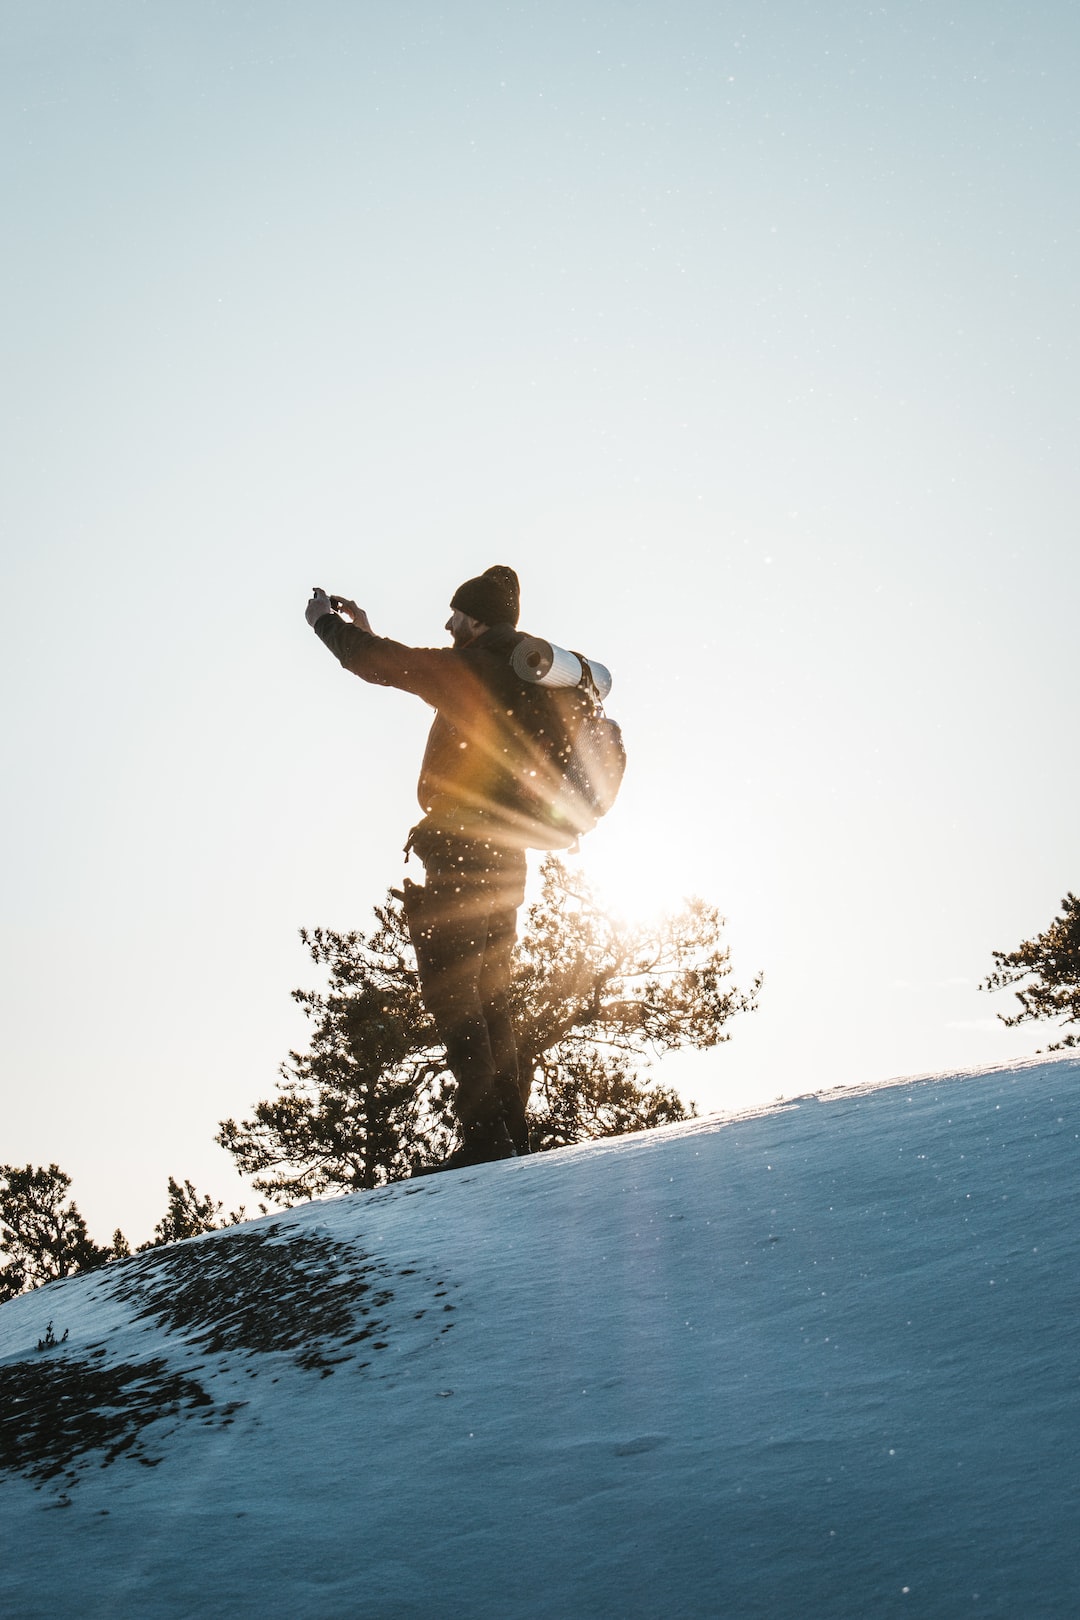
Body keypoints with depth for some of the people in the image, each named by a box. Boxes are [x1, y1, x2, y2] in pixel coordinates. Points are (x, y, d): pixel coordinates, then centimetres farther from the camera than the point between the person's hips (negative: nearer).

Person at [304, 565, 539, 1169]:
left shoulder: (477, 668, -9)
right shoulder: (524, 678, 18)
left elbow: (381, 665, -10)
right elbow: (421, 673, 32)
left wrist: (327, 622, 9)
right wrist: (366, 632, 32)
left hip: (463, 852, -9)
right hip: (505, 860, 9)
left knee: (451, 991, -9)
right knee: (491, 999, 13)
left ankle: (486, 1135, -14)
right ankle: (513, 1134, 12)